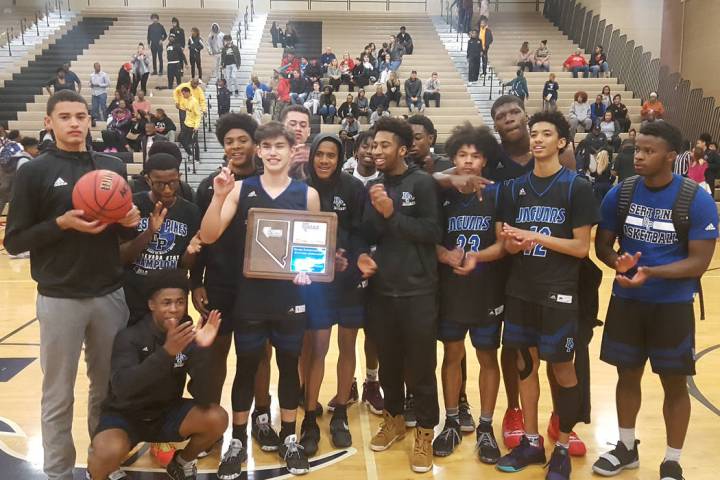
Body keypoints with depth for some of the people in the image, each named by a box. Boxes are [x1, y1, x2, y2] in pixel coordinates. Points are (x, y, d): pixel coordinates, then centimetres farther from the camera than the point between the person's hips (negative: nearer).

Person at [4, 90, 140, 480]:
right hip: (60, 299, -3)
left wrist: (131, 221, -6)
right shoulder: (33, 172, -4)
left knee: (110, 386, 15)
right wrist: (62, 223, -19)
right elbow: (14, 241, -5)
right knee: (58, 396, 9)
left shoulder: (114, 167, 7)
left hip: (111, 295, 4)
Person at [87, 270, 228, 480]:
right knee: (109, 453, -34)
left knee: (217, 419, -21)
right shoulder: (130, 336, -19)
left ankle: (182, 462, 10)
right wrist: (166, 351, -47)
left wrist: (201, 350, -35)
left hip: (167, 413, 3)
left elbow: (202, 397, -19)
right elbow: (121, 387, -36)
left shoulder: (190, 336, -11)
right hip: (125, 415, -3)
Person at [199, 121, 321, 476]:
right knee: (246, 367, 9)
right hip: (249, 295, 0)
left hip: (290, 296, 1)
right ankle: (238, 441, 25)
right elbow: (208, 237, -10)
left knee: (289, 365, 12)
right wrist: (218, 196, -23)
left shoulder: (307, 194, 0)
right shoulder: (240, 189, -1)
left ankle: (288, 439, 28)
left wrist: (307, 269, -13)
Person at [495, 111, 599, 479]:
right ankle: (531, 442, 27)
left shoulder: (577, 187, -6)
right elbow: (510, 244, 8)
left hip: (558, 294, -4)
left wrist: (535, 237, -16)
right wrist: (513, 242, -14)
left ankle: (562, 449, 22)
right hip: (520, 291, 5)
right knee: (525, 364, 12)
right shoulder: (516, 187, 7)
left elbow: (581, 247, -9)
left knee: (562, 369, 5)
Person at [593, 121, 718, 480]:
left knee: (674, 383, 7)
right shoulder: (620, 193, -4)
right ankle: (626, 448, 34)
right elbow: (602, 245, 3)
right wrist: (618, 262, -19)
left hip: (673, 305, -3)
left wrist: (650, 271, -28)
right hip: (626, 301, 3)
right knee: (628, 374, 14)